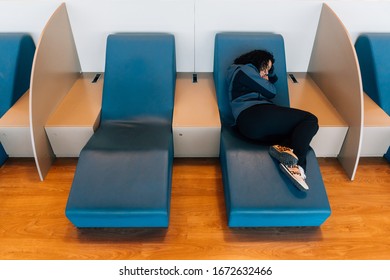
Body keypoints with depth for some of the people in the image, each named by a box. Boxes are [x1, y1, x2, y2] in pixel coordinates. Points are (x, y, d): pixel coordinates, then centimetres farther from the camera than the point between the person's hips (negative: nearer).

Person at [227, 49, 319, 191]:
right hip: (256, 116, -9)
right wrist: (266, 82, 27)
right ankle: (295, 160, -27)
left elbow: (274, 79, 48)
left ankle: (284, 147, -29)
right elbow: (271, 92, 7)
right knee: (310, 120, -3)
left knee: (302, 131, 5)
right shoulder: (245, 70, 9)